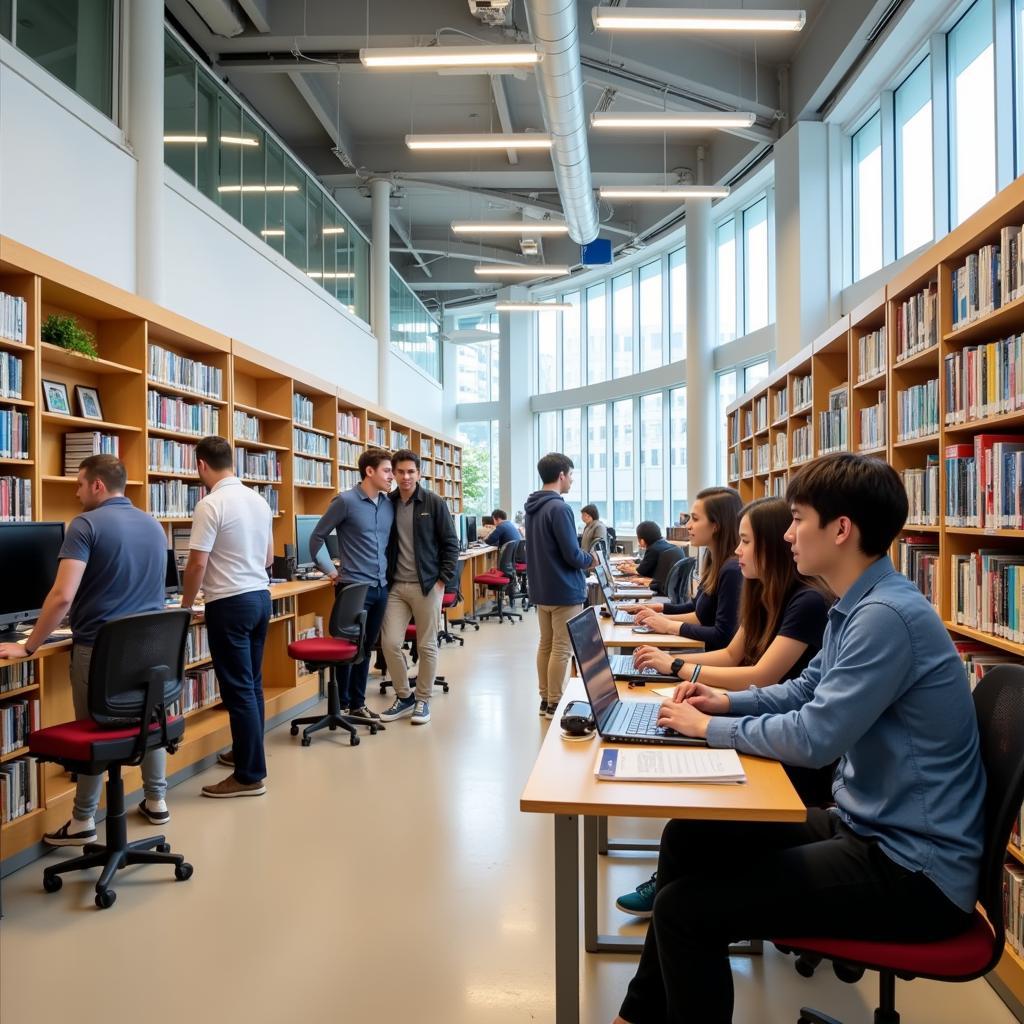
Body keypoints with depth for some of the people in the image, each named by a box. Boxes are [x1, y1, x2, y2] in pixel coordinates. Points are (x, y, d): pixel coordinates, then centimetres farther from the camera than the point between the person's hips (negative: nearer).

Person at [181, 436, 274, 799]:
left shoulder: (210, 505, -15)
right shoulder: (259, 500, 8)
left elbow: (197, 564, -15)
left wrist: (185, 605, 0)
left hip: (230, 603, -8)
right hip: (260, 595, 8)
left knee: (238, 689, -2)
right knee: (252, 683, 17)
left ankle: (250, 775, 4)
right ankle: (247, 753, 30)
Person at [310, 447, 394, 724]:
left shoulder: (389, 504, 7)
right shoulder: (345, 501, -10)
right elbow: (317, 537, -4)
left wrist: (388, 573, 13)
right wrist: (332, 572, -4)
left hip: (381, 587, 6)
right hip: (354, 587, -6)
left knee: (366, 647, 13)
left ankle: (358, 704, 23)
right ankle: (342, 706, 16)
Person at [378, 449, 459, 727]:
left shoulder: (434, 503, -5)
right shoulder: (387, 504, 4)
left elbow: (451, 544, -4)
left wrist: (443, 579, -10)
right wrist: (384, 578, 4)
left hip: (427, 585, -3)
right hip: (396, 586, 3)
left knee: (427, 646, 5)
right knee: (390, 643, -1)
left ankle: (423, 699, 21)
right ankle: (404, 696, 18)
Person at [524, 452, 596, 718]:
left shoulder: (532, 507, 9)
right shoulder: (559, 508, -19)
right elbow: (572, 555, -20)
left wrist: (582, 556, 15)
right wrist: (591, 559, 0)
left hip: (541, 589, 9)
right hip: (564, 591, -9)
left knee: (546, 644, 14)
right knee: (561, 649, 0)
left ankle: (546, 700, 22)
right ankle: (556, 704, 6)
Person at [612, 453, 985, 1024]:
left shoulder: (886, 615, -25)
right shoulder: (856, 607, 7)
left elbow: (813, 738, -26)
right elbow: (805, 689, 21)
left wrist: (710, 728, -12)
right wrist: (726, 702, 7)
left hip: (915, 870, -10)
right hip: (866, 827, 10)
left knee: (685, 908, -17)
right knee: (688, 837, 10)